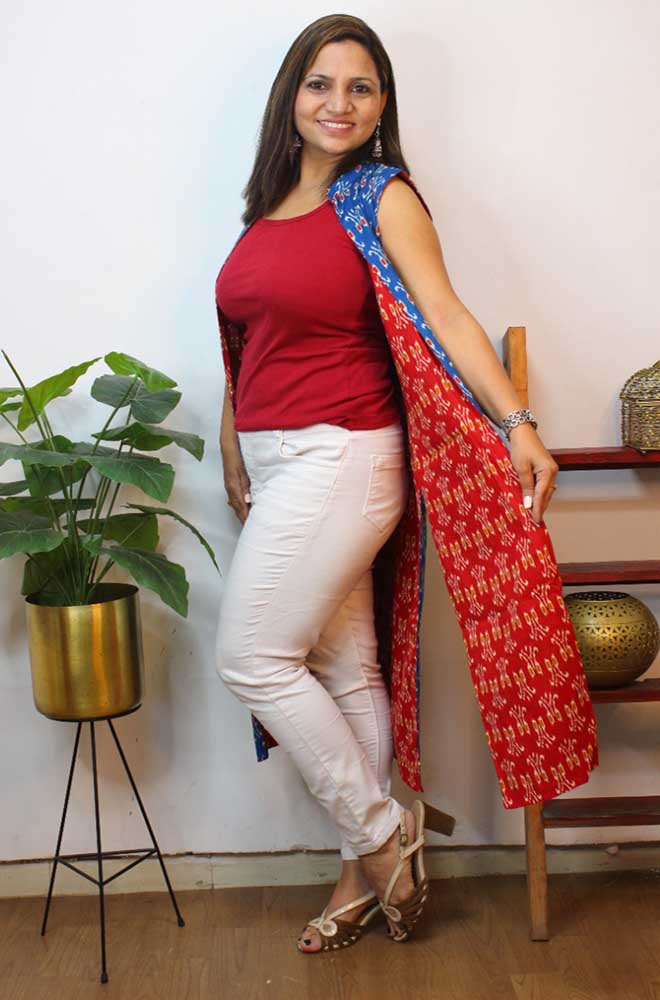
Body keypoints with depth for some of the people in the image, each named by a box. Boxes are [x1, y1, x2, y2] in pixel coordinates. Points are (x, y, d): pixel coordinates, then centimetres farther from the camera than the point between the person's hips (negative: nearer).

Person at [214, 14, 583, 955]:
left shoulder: (385, 200, -4)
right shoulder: (268, 206, 14)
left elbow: (446, 314, -16)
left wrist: (519, 422, -28)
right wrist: (234, 460, 19)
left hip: (339, 456, -6)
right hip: (276, 461, 6)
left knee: (252, 656, -5)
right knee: (346, 669, 12)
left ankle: (381, 831, 13)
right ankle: (371, 868, 26)